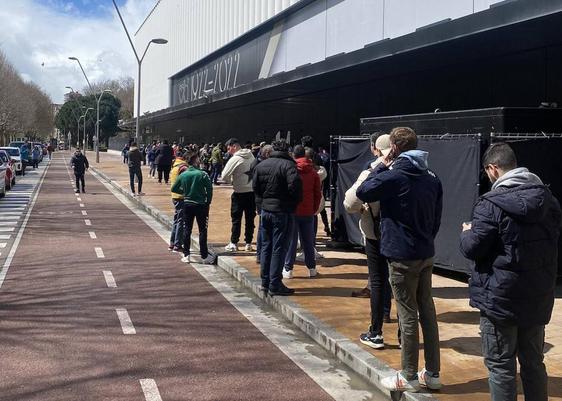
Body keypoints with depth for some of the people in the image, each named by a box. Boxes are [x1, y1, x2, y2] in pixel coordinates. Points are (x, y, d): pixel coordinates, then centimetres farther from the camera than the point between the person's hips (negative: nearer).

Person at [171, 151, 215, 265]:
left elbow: (174, 189, 5)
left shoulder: (183, 175, -2)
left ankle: (186, 255, 12)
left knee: (187, 230, 11)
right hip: (201, 205, -3)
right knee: (202, 230, 3)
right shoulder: (202, 174, -13)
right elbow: (209, 189, -14)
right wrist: (208, 202, 0)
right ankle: (204, 256, 4)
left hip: (187, 205, 3)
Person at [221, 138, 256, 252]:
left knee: (236, 219, 6)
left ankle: (233, 243, 9)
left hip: (240, 193, -5)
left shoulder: (235, 159, -15)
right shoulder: (251, 156, 4)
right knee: (250, 218, 11)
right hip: (253, 191, 5)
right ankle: (248, 243, 16)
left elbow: (224, 176, -16)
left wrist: (230, 180, 4)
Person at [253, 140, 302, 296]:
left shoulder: (261, 165, 7)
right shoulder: (288, 164, -12)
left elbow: (255, 186, 8)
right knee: (278, 248, -1)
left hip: (265, 209, 6)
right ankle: (275, 285, 2)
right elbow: (294, 184, -24)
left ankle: (265, 282, 21)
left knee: (266, 246, 15)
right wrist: (295, 201, -9)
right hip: (281, 211, -6)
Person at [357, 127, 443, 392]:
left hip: (402, 257, -7)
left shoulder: (393, 176, -16)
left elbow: (362, 193, -2)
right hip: (426, 255, 7)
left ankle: (409, 377, 10)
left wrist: (382, 166, 4)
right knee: (427, 311, 13)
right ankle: (432, 373, 22)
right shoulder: (432, 178, 6)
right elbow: (437, 218, 11)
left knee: (408, 316, 0)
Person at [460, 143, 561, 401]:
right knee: (534, 363, 18)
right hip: (538, 298, 6)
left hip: (500, 298, -6)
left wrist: (467, 233, 4)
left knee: (501, 366, 5)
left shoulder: (491, 205, -18)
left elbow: (472, 249, -16)